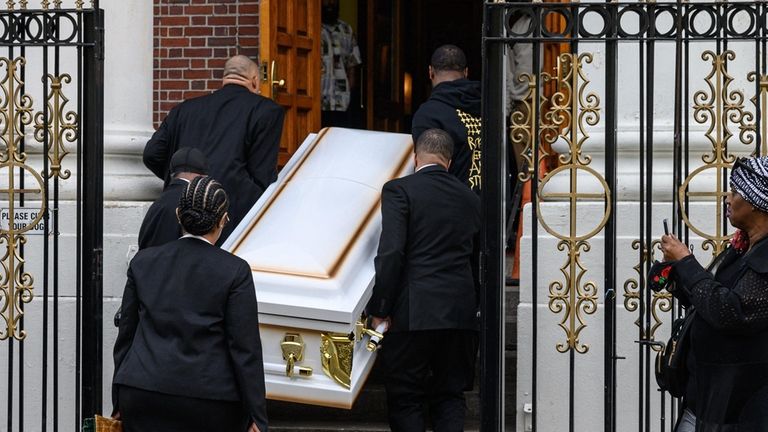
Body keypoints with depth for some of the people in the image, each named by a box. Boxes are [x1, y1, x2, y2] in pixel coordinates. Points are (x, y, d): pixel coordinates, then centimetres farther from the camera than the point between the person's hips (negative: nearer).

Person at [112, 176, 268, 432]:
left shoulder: (143, 262, 6)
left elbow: (126, 335, 11)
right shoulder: (235, 271, -5)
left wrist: (119, 403, 18)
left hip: (145, 392, 3)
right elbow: (245, 348, -7)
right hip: (210, 399, -3)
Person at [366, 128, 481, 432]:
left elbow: (391, 252, -14)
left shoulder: (399, 190, -5)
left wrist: (379, 310, -9)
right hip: (461, 315, 5)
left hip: (413, 313, -5)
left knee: (405, 398, 2)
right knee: (450, 395, 12)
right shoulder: (471, 199, 12)